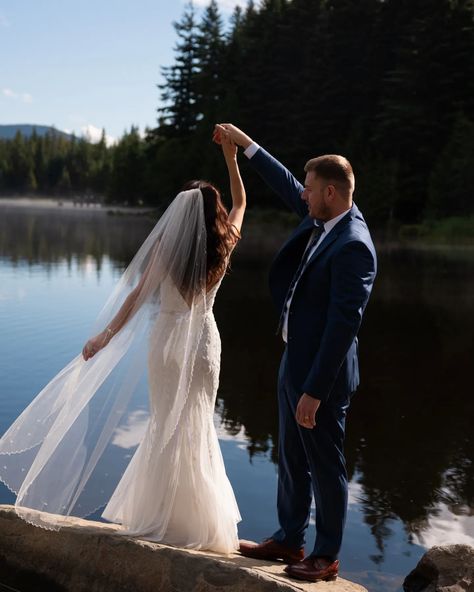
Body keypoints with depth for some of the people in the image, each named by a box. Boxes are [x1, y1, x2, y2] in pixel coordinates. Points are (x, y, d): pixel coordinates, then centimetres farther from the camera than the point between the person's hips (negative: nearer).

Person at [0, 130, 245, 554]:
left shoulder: (167, 245, -10)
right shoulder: (223, 245, -4)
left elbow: (137, 295, -11)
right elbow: (241, 204, 13)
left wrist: (104, 337, -5)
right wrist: (232, 159, 17)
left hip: (167, 340, -2)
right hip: (204, 341, 2)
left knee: (166, 424, 10)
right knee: (197, 425, 11)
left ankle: (165, 515, 16)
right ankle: (197, 518, 16)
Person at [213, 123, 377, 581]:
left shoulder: (353, 246, -23)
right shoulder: (321, 220, 3)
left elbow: (344, 324, -25)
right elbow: (287, 187, 23)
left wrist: (315, 390, -24)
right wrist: (247, 144, 28)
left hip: (322, 372, -9)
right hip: (294, 361, 10)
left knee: (324, 465, 6)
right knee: (291, 459, 20)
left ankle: (326, 557, 23)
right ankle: (289, 539, 36)